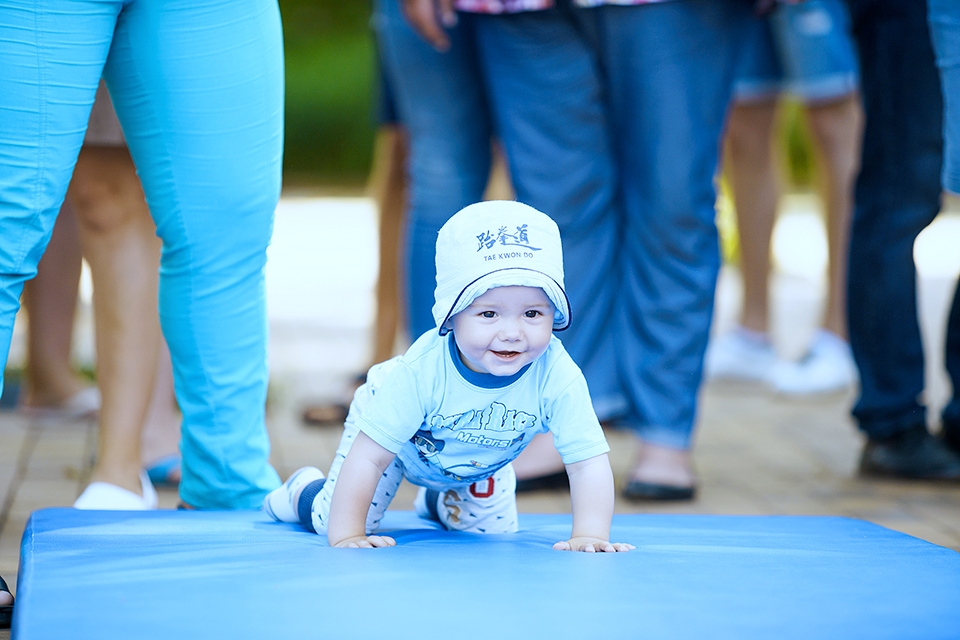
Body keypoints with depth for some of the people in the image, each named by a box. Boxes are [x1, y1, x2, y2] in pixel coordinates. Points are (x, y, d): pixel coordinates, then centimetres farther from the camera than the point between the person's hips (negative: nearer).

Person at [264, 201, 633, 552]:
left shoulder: (557, 377, -41)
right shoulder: (420, 372, -45)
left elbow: (589, 462, -38)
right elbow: (367, 458, -40)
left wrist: (589, 536, -49)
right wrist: (347, 535, -41)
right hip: (396, 434, -3)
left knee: (494, 530, 15)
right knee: (330, 519, -1)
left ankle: (437, 500, 47)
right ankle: (304, 489, 36)